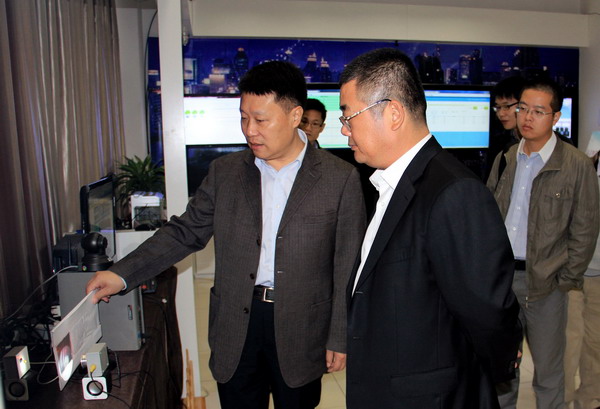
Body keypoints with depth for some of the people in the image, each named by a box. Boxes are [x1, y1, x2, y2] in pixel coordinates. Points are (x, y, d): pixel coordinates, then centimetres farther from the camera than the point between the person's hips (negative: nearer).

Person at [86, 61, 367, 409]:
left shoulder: (340, 178, -8)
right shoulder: (225, 172, 1)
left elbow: (348, 269, -5)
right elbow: (185, 232, 5)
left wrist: (340, 340, -4)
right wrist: (123, 274, -4)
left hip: (300, 330, -2)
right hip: (235, 330, 3)